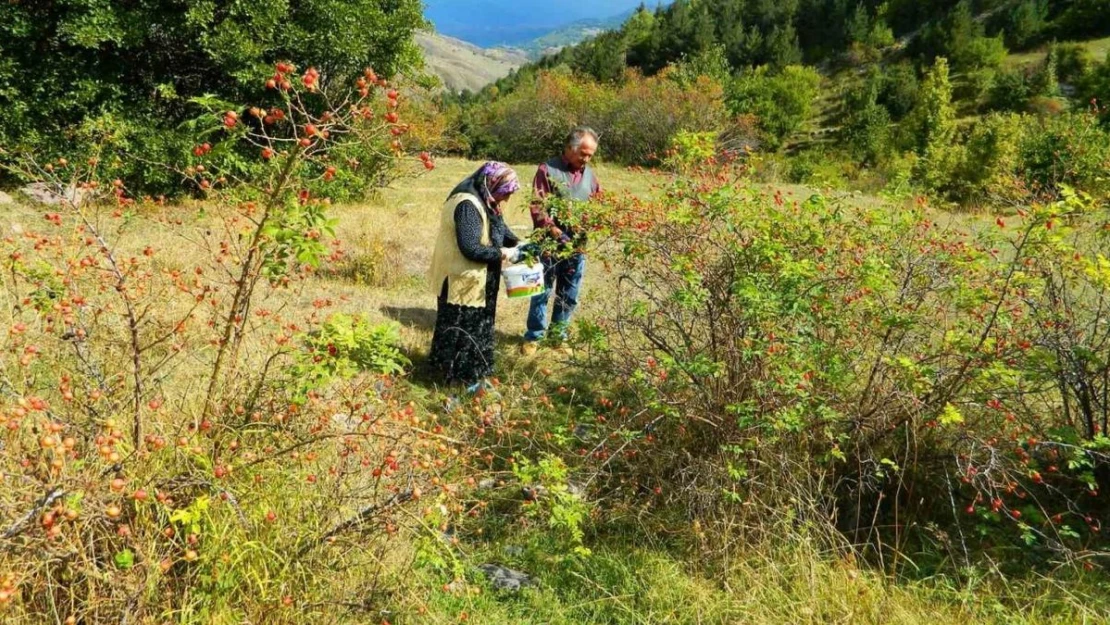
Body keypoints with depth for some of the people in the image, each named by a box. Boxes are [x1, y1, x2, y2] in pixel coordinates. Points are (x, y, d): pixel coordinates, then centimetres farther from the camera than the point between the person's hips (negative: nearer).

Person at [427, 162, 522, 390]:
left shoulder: (484, 202, 6)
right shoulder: (468, 205, -26)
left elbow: (499, 228, 19)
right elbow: (470, 247, -30)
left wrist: (517, 243, 2)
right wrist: (502, 254, -19)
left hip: (475, 281, 10)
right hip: (463, 281, -10)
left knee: (476, 326, 20)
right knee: (464, 328, 3)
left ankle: (470, 370, 34)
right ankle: (460, 375, 18)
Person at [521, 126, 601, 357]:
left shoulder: (590, 174, 9)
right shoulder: (548, 170, -7)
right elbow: (537, 206, -12)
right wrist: (554, 231, -22)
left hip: (578, 246, 5)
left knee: (569, 296, 12)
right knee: (542, 293, 6)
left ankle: (559, 336, 27)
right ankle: (534, 336, 20)